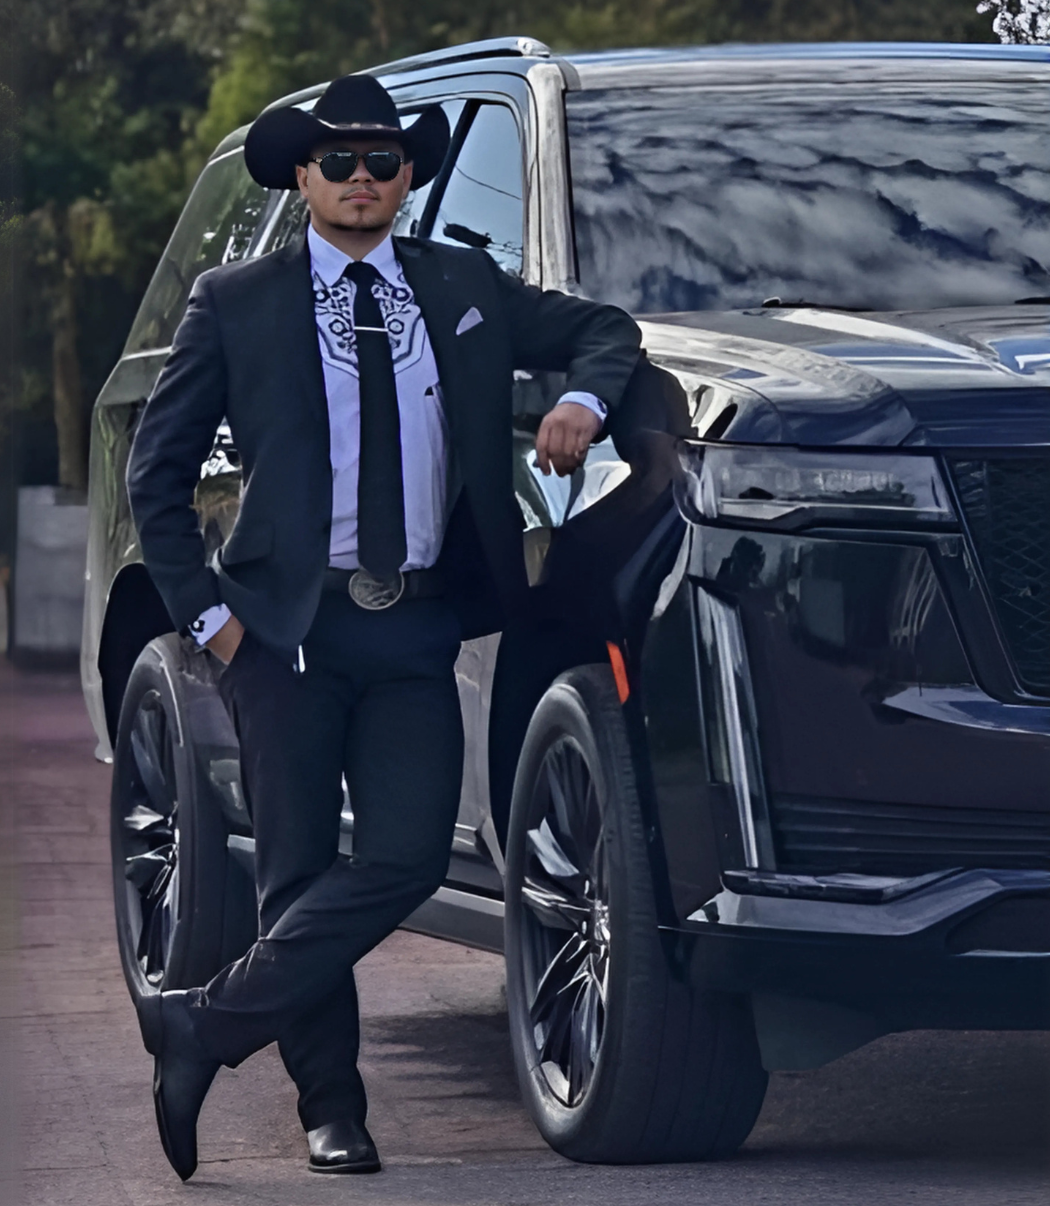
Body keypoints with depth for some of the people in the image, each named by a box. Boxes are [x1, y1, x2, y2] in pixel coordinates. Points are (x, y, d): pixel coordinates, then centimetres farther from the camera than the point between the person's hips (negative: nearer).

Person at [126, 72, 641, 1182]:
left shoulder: (466, 289, 12)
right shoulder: (235, 304, 5)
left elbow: (604, 331, 23)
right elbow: (156, 471, 6)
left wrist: (583, 398, -1)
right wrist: (205, 610, -3)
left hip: (418, 633, 2)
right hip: (287, 630, -2)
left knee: (408, 858, -13)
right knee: (300, 872, 0)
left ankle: (204, 1025, -4)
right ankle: (331, 1110, 12)